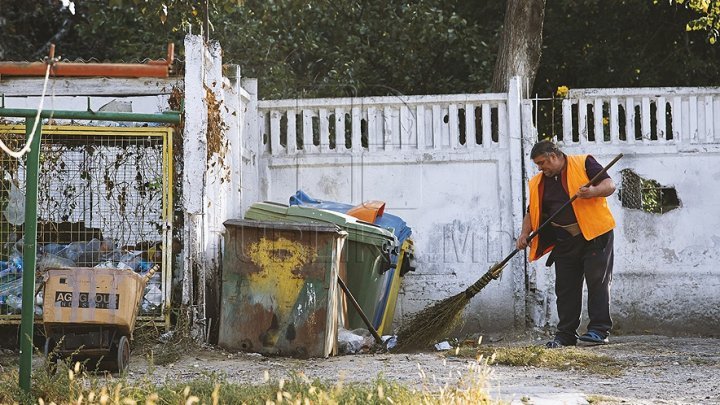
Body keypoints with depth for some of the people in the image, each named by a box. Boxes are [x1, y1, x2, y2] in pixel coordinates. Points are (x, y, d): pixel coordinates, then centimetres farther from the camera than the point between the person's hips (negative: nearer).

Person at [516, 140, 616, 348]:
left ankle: (599, 329, -5)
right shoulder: (538, 184, 14)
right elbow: (532, 213, 18)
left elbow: (610, 185, -7)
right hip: (565, 243, 5)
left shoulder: (584, 163, -1)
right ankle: (566, 334, 11)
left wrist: (593, 191, -26)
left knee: (597, 281, -8)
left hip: (595, 235, -5)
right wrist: (525, 233, 1)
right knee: (565, 287, 5)